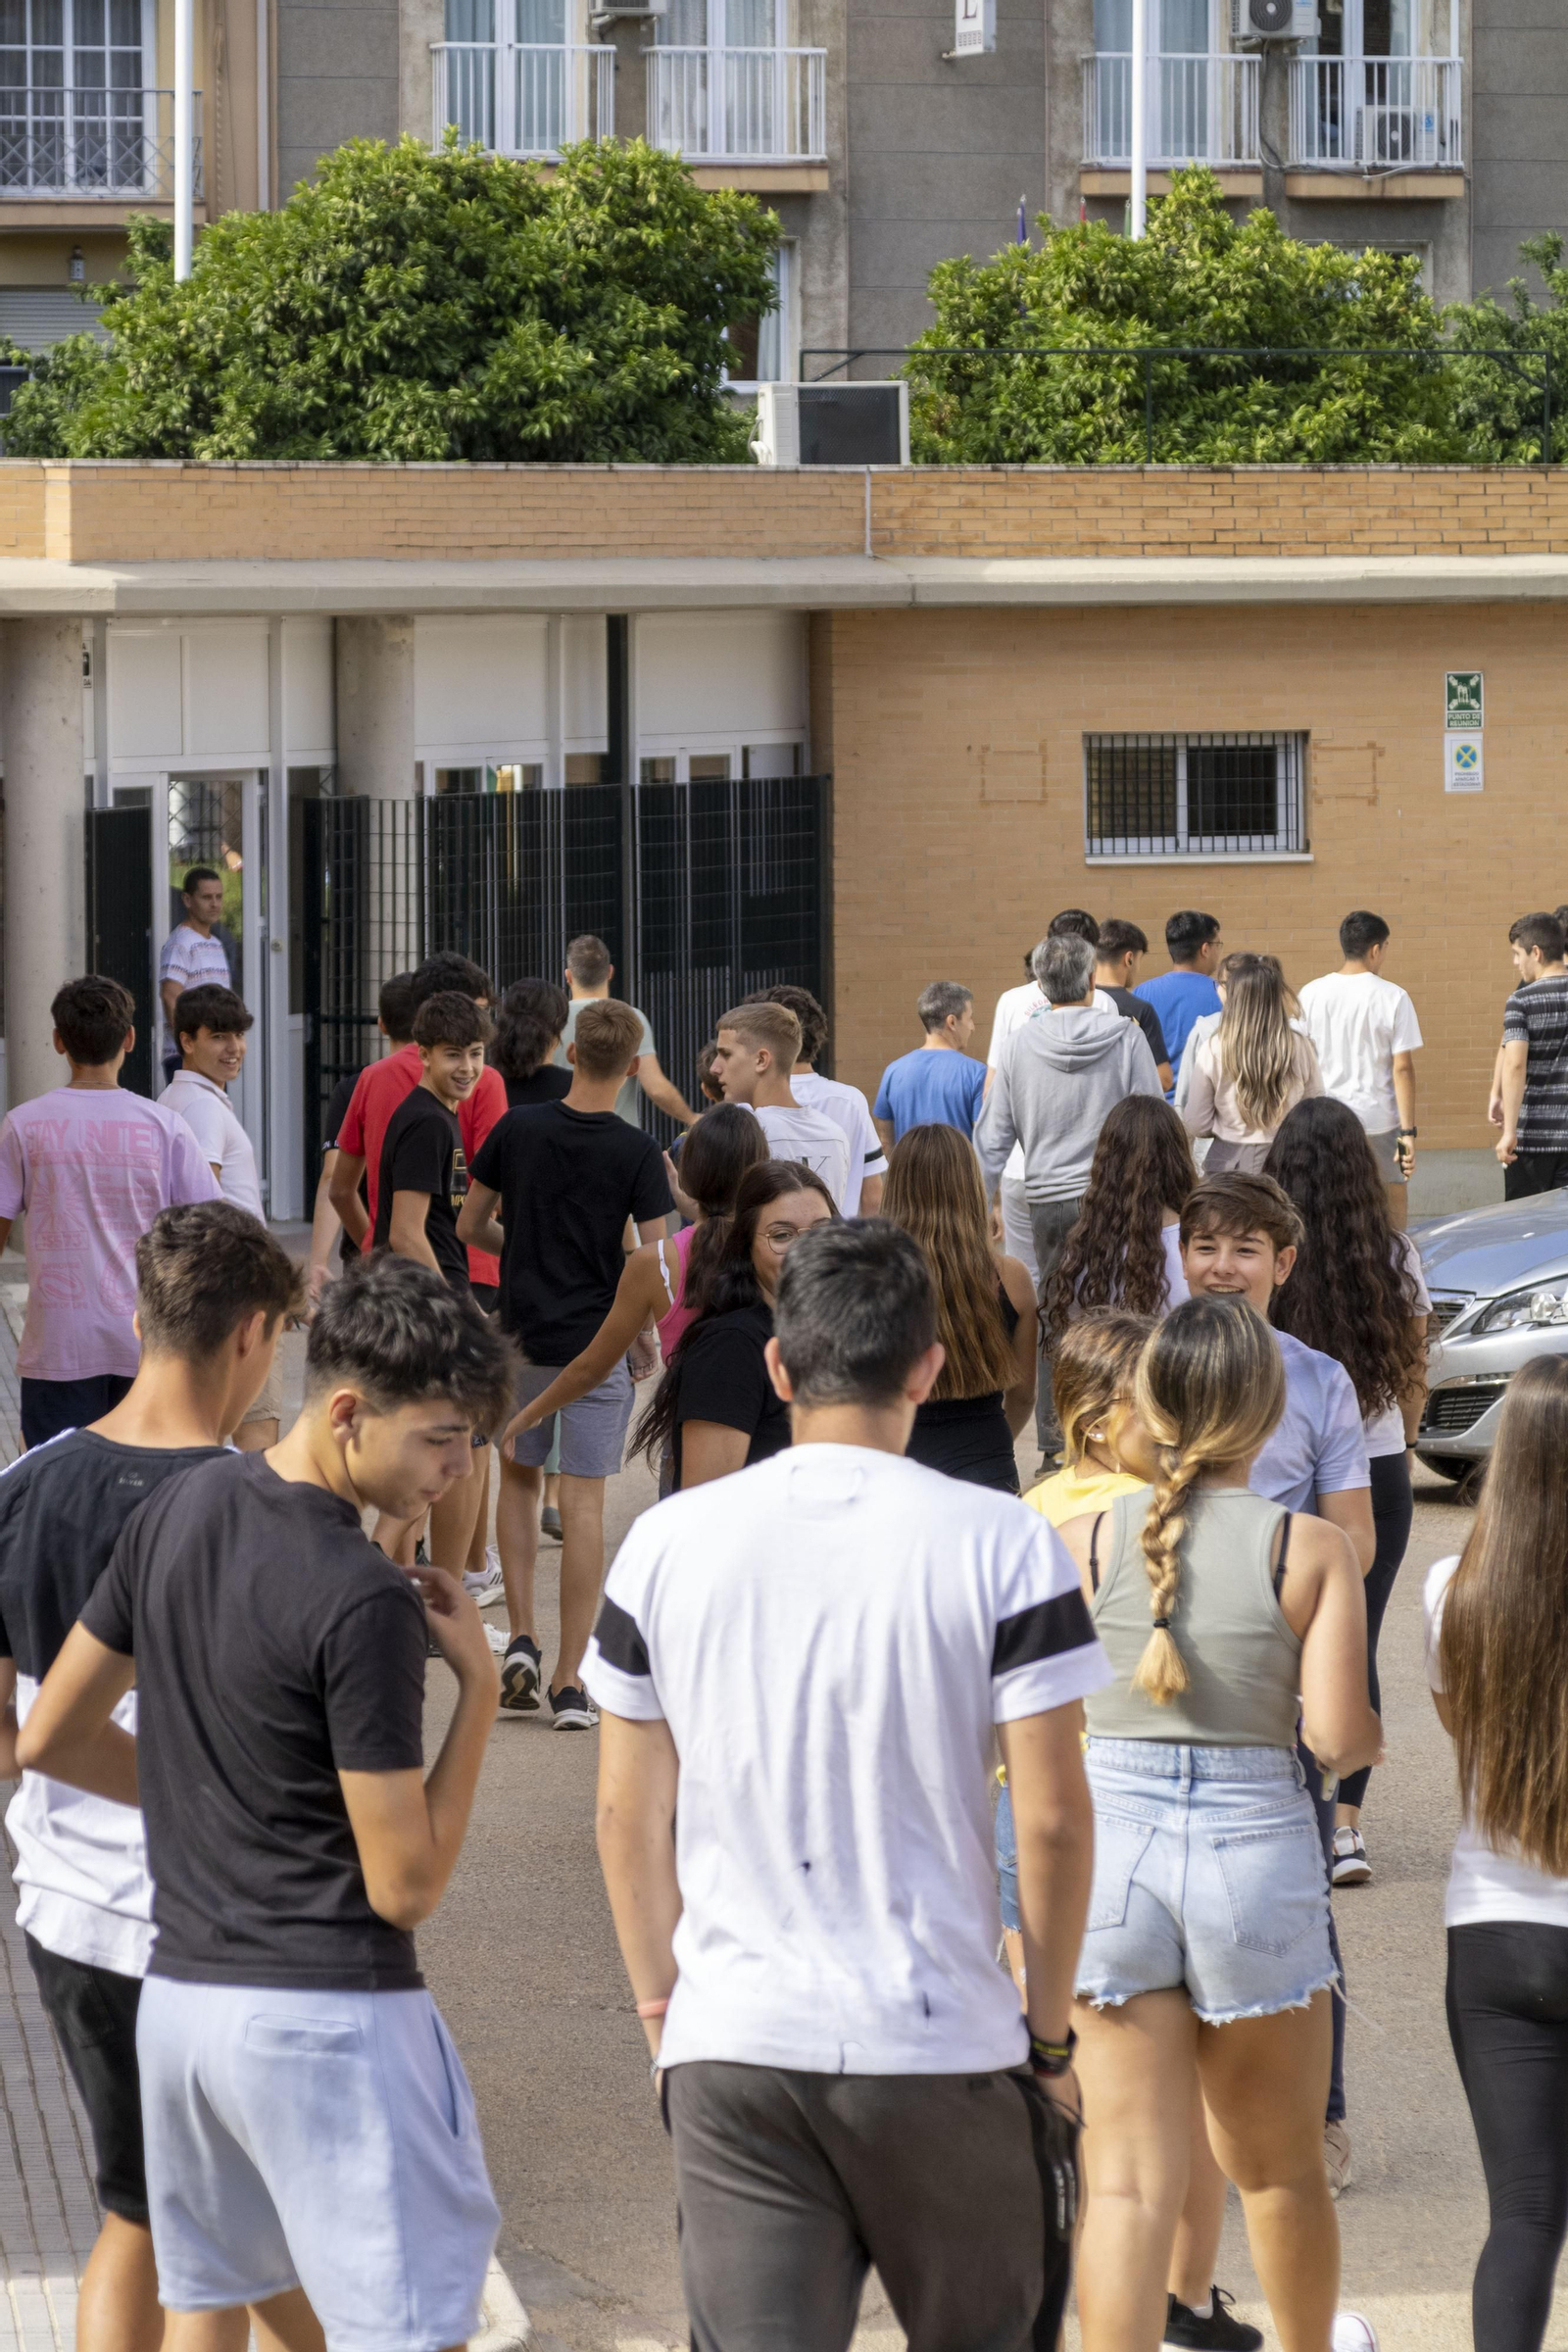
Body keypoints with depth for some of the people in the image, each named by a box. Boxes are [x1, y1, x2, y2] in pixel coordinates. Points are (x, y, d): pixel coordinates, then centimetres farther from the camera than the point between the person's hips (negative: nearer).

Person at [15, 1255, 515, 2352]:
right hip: (331, 2014, -8)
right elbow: (405, 1884, -15)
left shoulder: (177, 1511, 4)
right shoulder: (366, 1604, -20)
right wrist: (479, 1684, -11)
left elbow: (51, 1739, 14)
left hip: (179, 1995, 8)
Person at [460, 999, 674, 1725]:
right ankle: (568, 1682, 0)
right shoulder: (638, 1153, -11)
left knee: (519, 1479, 21)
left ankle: (521, 1639, 8)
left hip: (523, 1337, 2)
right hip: (598, 1345, -2)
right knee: (584, 1503, 1)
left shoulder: (516, 1131, -4)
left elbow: (469, 1227, 4)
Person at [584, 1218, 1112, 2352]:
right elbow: (1052, 1818, -8)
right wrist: (1051, 2033, 4)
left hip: (730, 2048, 2)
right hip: (944, 2045, -2)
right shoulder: (1000, 1546, -7)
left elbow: (629, 1811, 6)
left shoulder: (670, 1544, 2)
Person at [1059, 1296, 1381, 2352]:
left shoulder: (1085, 1541, -3)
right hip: (1257, 1848, 0)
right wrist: (1371, 1734, 10)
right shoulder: (1312, 1549, -7)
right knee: (1280, 2167, 21)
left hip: (1111, 1854, 0)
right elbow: (1341, 1734, -12)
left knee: (1130, 2183, 1)